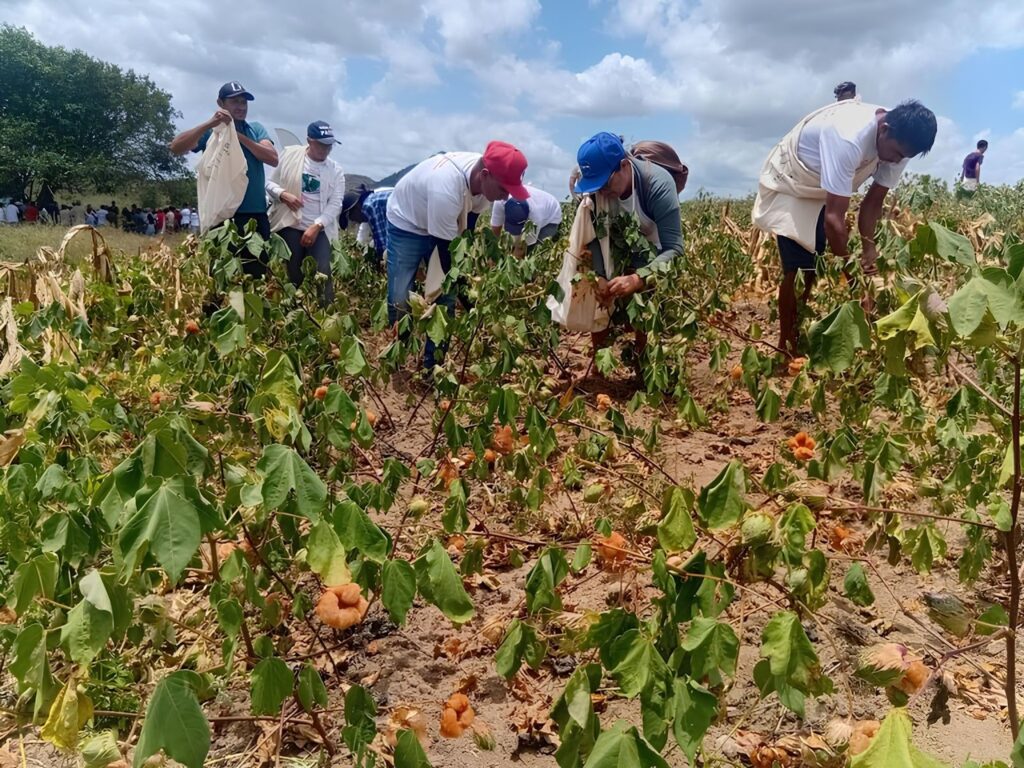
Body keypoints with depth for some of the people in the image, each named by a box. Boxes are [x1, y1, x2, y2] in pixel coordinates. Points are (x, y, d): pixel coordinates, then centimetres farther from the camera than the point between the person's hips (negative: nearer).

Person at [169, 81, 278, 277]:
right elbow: (176, 147, -12)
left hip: (256, 215, 3)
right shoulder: (210, 131, 3)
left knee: (258, 275, 8)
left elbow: (273, 159, -2)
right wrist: (210, 124, -22)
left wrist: (240, 136, -10)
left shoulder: (256, 129, 13)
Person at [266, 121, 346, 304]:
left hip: (319, 230, 0)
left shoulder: (335, 170, 3)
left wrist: (316, 226, -15)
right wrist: (283, 194, -15)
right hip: (290, 226, 0)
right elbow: (270, 183, 7)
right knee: (293, 275, 3)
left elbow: (335, 204, -3)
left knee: (322, 274, -12)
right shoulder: (290, 155, 2)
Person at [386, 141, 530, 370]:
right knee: (400, 299, -10)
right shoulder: (446, 188, -43)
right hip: (406, 224, -6)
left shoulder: (484, 181, -20)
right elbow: (446, 250, -33)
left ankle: (433, 363, 12)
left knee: (446, 297, 1)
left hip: (441, 226, 6)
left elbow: (469, 220, 0)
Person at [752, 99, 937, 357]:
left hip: (825, 190, 7)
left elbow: (873, 200, -6)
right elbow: (834, 218, -40)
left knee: (819, 269, 5)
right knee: (796, 271, -12)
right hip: (789, 184, -7)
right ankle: (787, 346, -1)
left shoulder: (898, 141, -17)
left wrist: (868, 249, -19)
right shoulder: (849, 138, -41)